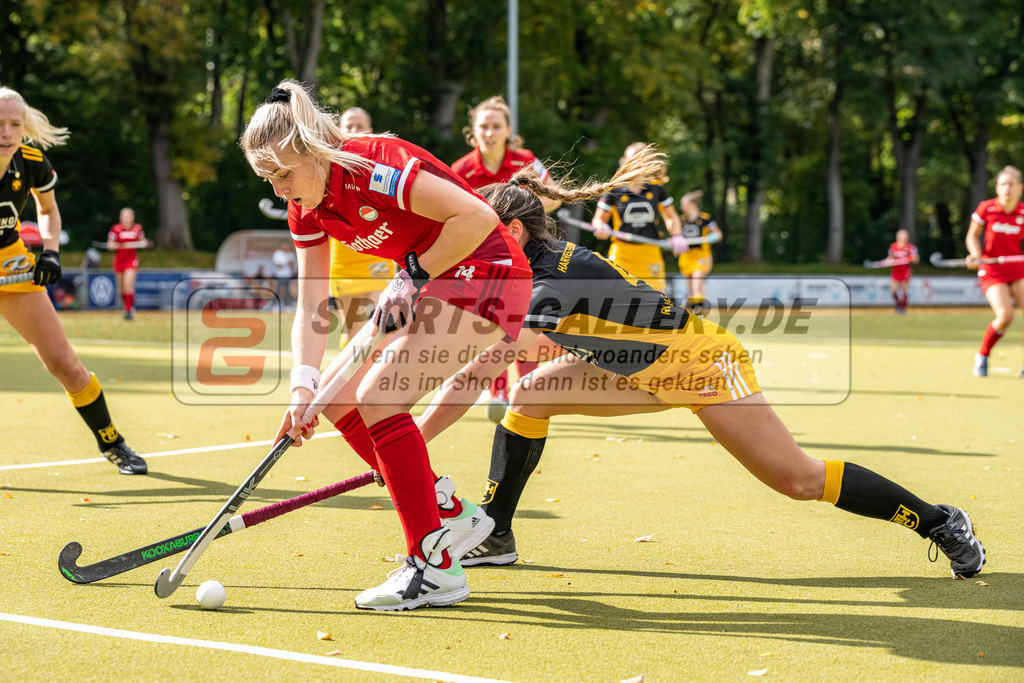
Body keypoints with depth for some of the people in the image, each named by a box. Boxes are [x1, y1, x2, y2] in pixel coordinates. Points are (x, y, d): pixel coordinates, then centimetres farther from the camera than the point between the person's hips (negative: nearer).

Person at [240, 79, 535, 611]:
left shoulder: (375, 168, -25)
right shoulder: (307, 209, 1)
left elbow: (478, 217, -27)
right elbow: (311, 305, -1)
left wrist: (413, 275, -22)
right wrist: (304, 384, -15)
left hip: (484, 274, -10)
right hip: (423, 285, 10)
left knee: (378, 398, -19)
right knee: (340, 397, 4)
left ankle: (435, 569, -13)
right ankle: (450, 515, 14)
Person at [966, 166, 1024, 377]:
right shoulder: (986, 208, -6)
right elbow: (972, 235, 4)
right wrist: (976, 255, -12)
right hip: (992, 270, -3)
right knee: (1005, 315, -20)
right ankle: (982, 356, 6)